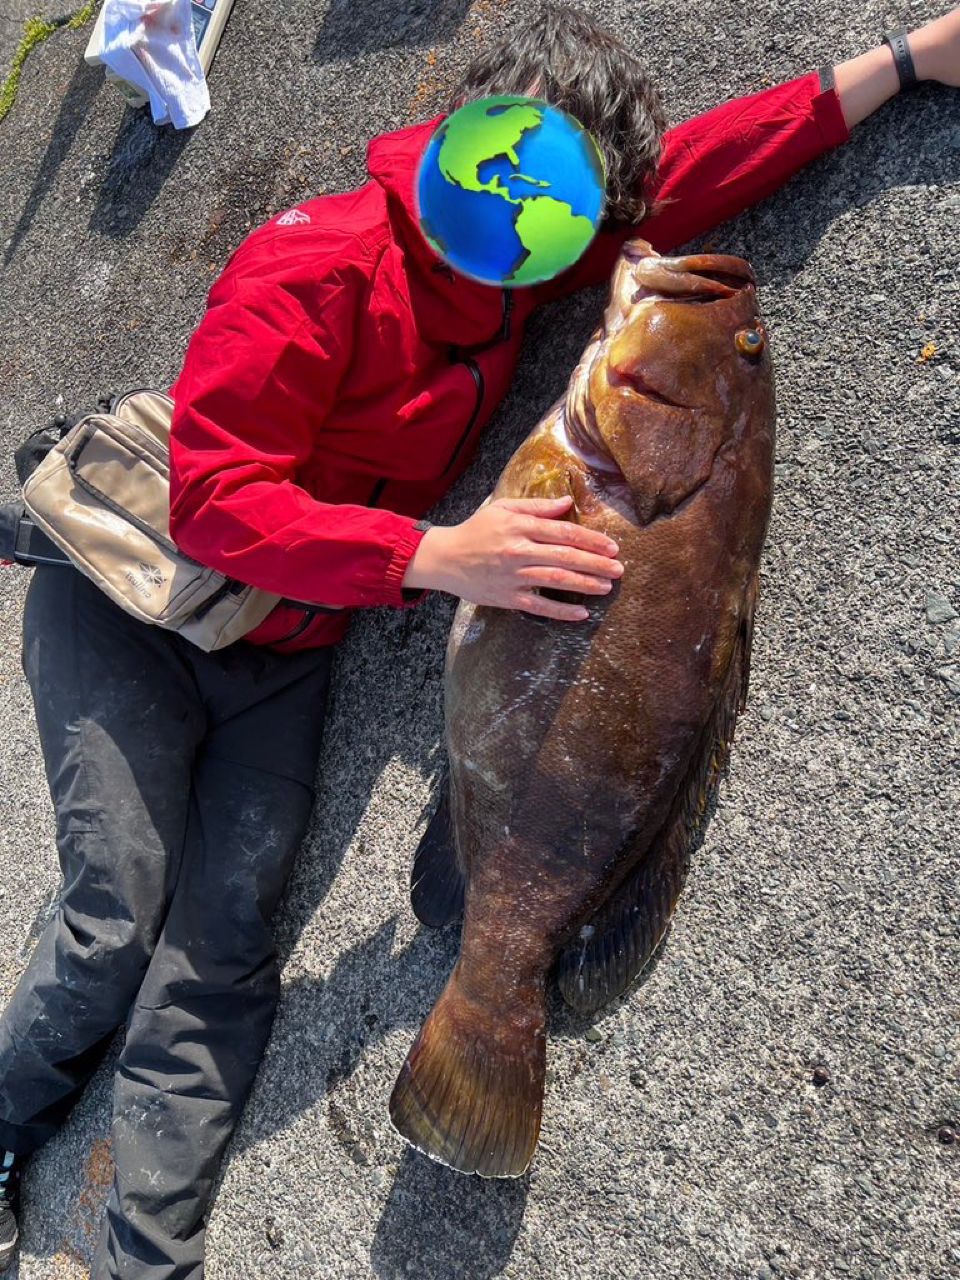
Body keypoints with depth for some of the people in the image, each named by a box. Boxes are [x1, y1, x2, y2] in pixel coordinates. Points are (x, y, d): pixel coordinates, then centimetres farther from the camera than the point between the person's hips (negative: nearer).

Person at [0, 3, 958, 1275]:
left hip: (283, 652, 5)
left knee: (226, 937, -4)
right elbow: (214, 499, -28)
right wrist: (439, 556, -36)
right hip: (129, 605, -4)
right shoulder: (318, 263, -23)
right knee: (120, 918, -8)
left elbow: (695, 167, 0)